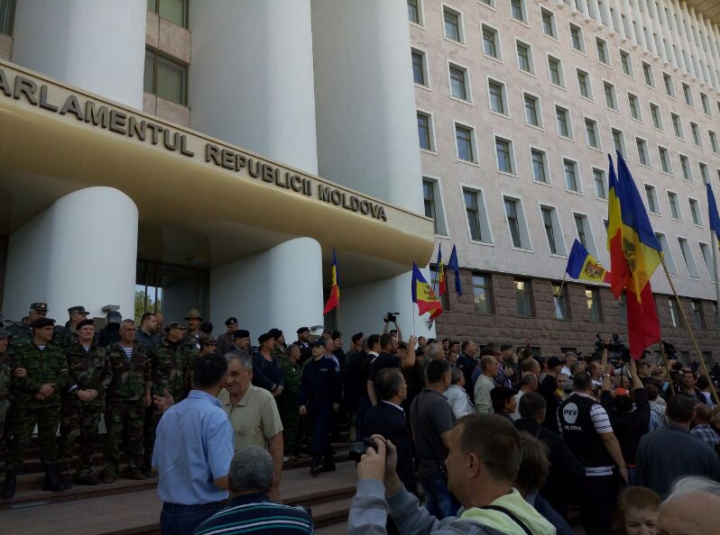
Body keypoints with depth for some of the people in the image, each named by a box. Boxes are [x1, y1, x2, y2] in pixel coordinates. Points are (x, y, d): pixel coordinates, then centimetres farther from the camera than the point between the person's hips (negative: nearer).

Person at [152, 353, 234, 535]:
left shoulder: (169, 414, 2)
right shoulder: (215, 416, -19)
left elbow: (156, 467, 13)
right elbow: (223, 480, -23)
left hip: (169, 512, 6)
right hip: (203, 514, -6)